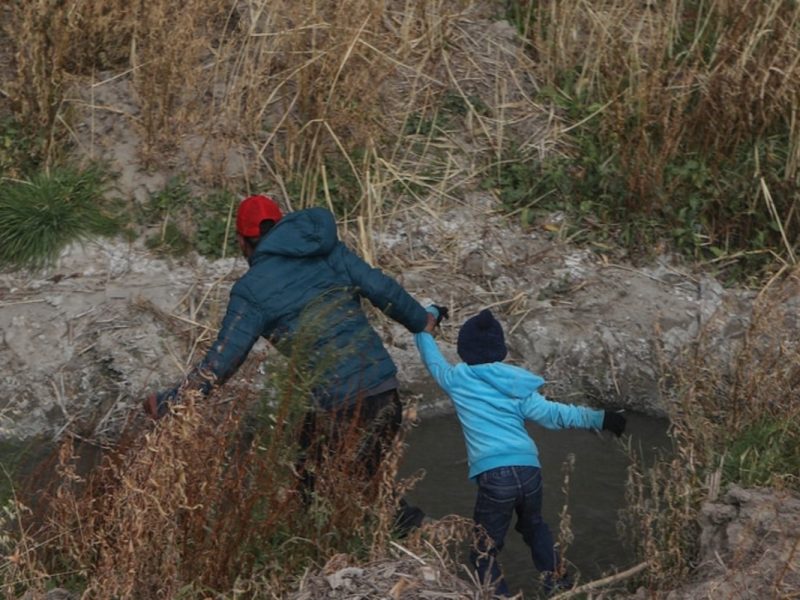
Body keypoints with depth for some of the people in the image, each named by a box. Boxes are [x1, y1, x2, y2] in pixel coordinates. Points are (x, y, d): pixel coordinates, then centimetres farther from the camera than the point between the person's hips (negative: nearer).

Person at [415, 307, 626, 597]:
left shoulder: (455, 379, 7)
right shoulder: (515, 384, 11)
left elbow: (428, 349, 24)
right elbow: (554, 414, 7)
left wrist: (432, 314, 42)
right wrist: (601, 418, 13)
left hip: (494, 475, -4)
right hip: (529, 469, 4)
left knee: (484, 551, 9)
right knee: (534, 528, 32)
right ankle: (558, 585, 36)